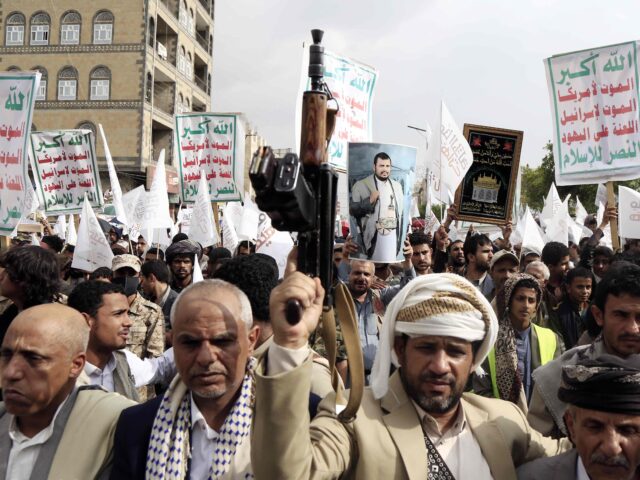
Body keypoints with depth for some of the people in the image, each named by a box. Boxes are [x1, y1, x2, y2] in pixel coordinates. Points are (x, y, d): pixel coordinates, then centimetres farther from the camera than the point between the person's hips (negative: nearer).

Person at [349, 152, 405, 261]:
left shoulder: (397, 185, 13)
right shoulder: (361, 185, -2)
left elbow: (401, 211, 17)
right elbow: (352, 209, -7)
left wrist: (402, 238, 14)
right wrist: (369, 201, -20)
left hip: (393, 235, 4)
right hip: (373, 235, -4)